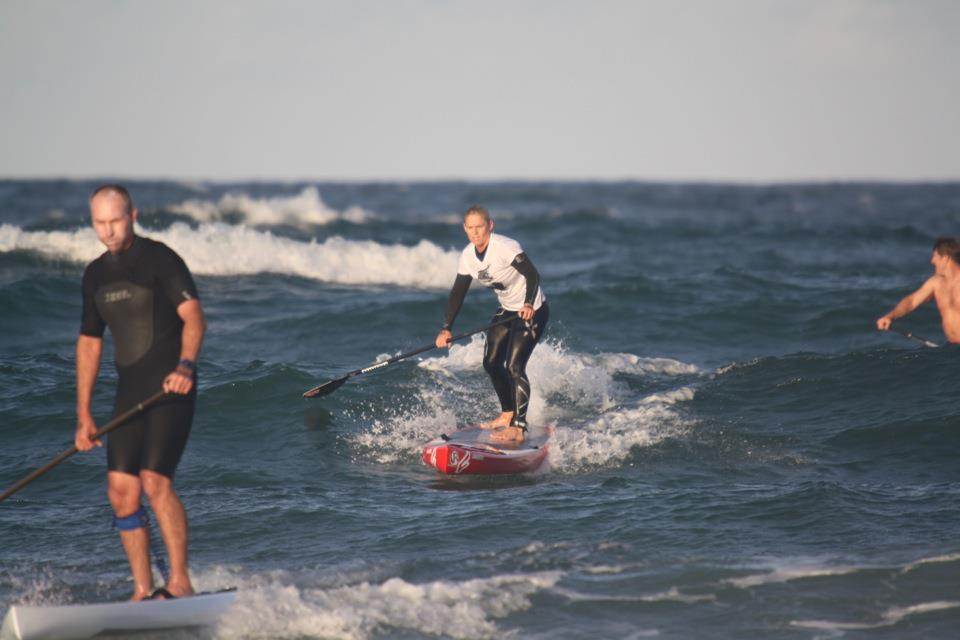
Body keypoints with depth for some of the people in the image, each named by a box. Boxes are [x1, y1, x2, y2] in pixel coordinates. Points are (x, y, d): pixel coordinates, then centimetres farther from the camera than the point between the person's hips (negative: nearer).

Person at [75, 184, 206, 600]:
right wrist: (83, 416, 17)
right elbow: (89, 343, 20)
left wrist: (185, 365, -34)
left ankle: (180, 581, -10)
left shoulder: (159, 258, -6)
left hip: (172, 388, -7)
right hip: (130, 391, 7)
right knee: (121, 492, -1)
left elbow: (193, 317, -15)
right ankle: (143, 591, 6)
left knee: (154, 481, -18)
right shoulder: (95, 275, 15)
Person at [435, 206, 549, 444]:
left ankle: (518, 427, -19)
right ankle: (508, 414, 31)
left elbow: (532, 274, -34)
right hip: (507, 310, 8)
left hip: (532, 311, -8)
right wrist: (446, 328, -5)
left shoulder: (506, 247, -27)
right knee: (492, 363, 12)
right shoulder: (468, 256, -3)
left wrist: (529, 305, -50)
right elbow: (458, 293, 2)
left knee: (514, 366, -18)